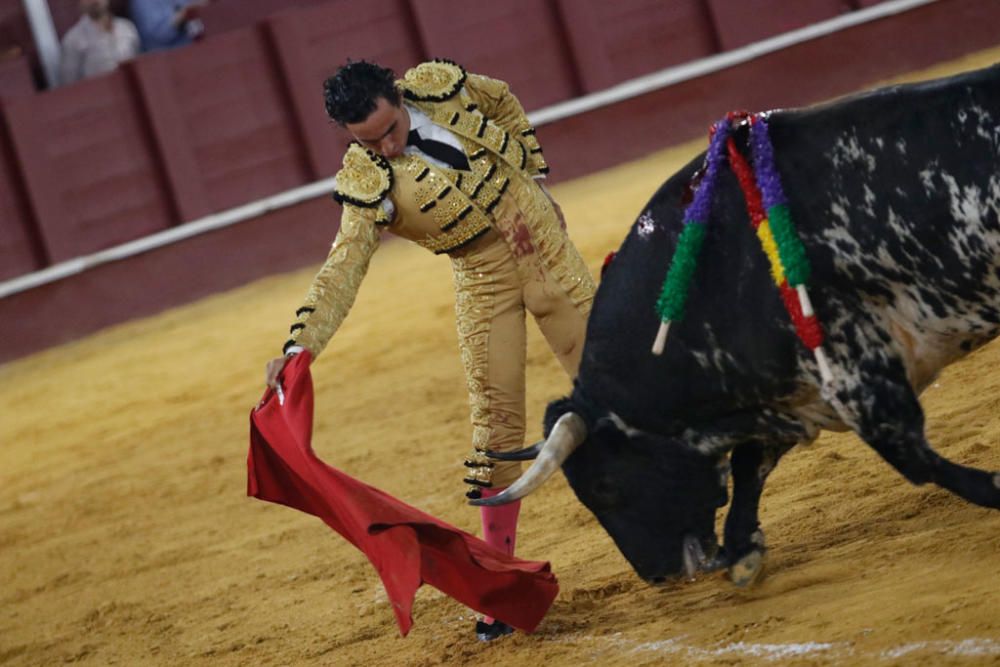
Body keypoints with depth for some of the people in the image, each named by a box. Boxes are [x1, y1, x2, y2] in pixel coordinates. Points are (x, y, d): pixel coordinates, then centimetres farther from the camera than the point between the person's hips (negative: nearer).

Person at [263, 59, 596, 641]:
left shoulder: (440, 84, -13)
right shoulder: (368, 184, -21)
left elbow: (505, 103, 9)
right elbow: (343, 268, -30)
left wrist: (536, 175, 6)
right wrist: (300, 346, -44)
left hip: (542, 239, 2)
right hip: (482, 280, -2)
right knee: (497, 424, -4)